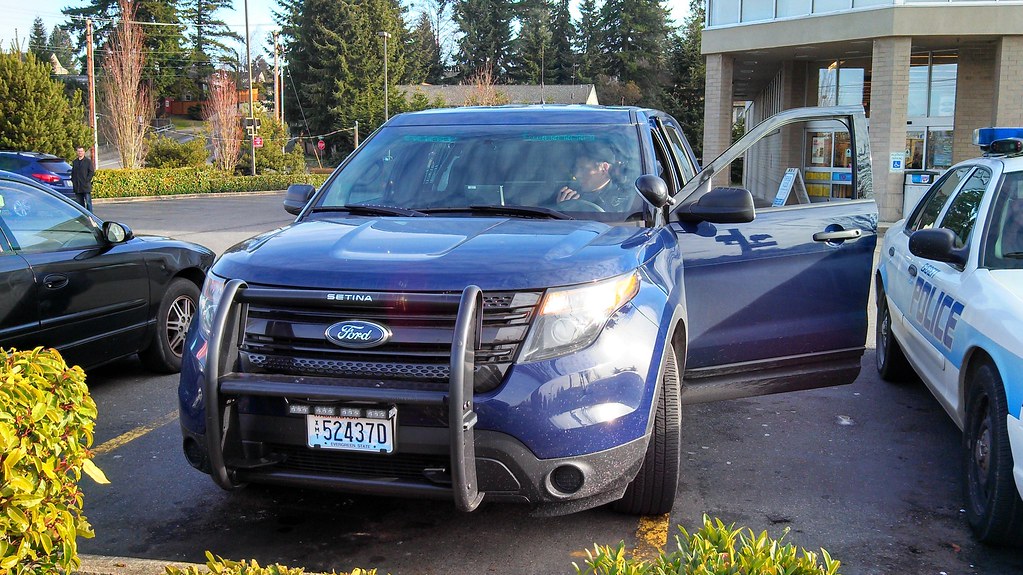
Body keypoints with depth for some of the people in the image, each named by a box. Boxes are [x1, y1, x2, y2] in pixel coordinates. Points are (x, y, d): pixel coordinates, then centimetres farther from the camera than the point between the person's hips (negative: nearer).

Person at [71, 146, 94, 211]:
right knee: (80, 203, 7)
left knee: (88, 202, -6)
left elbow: (91, 172, -4)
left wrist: (87, 180, -11)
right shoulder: (74, 162, 16)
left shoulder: (88, 161, 1)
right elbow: (72, 172, 18)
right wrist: (73, 181, 5)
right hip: (77, 187, 5)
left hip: (86, 186, -5)